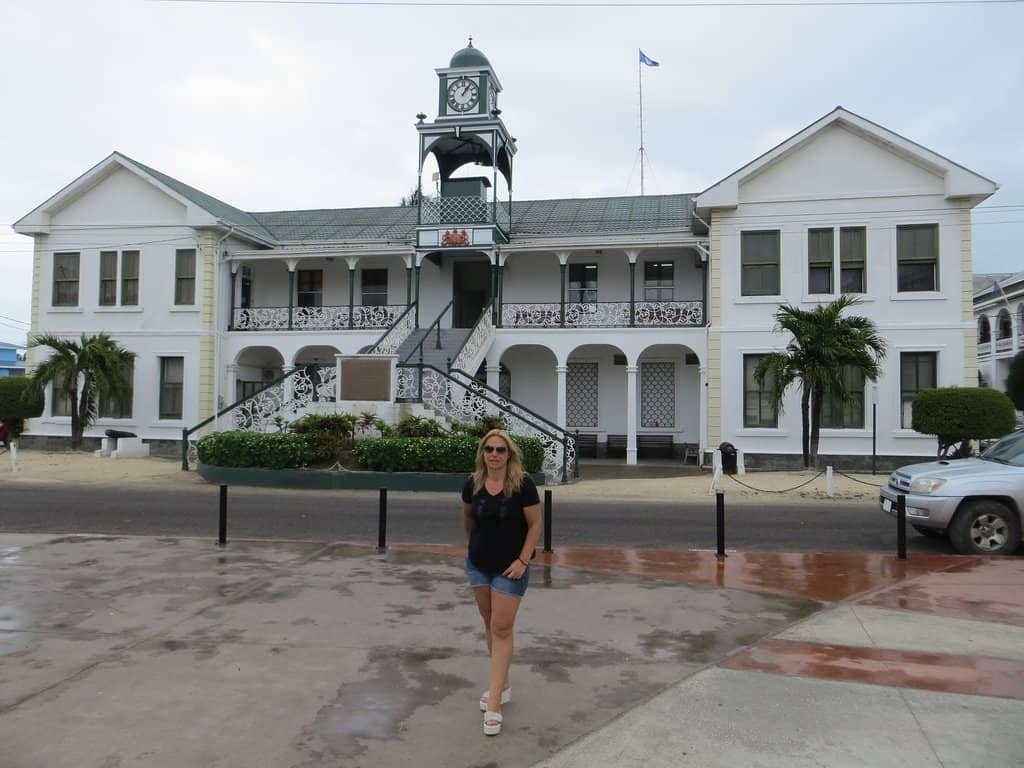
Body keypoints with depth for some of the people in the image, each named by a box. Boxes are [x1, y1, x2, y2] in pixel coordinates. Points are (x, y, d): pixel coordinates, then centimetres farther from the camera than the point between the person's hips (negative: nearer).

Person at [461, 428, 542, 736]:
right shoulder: (473, 484, -5)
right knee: (490, 624, 15)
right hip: (478, 564, 5)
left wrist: (522, 560, -16)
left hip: (511, 567, -5)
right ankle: (503, 684, 32)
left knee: (502, 629, -4)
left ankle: (494, 703, 0)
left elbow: (535, 524, -12)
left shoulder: (522, 484, -17)